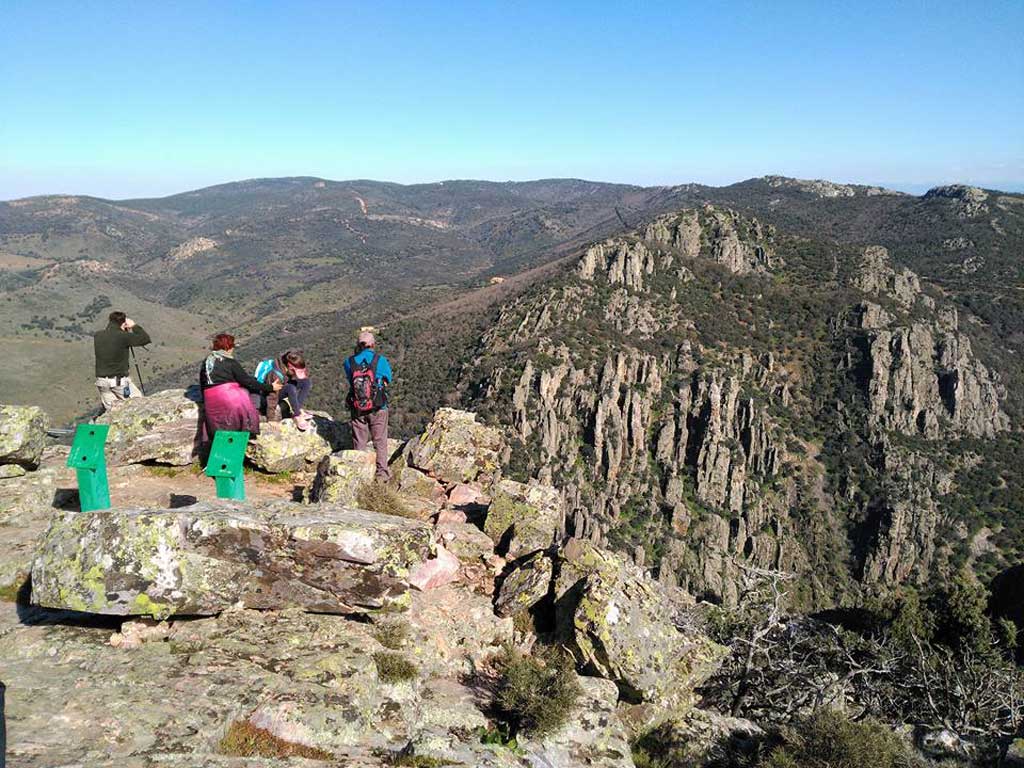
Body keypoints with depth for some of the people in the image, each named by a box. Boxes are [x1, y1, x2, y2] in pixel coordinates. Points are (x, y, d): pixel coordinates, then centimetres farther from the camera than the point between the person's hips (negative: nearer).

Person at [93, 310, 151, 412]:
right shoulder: (123, 336, -15)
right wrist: (134, 326, 2)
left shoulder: (97, 336, 2)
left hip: (102, 382, 6)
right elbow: (146, 339, -8)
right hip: (119, 381, -5)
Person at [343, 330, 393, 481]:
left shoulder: (350, 362, -4)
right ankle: (382, 472, 15)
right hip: (378, 408, -1)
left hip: (357, 408, 2)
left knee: (359, 443, 13)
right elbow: (387, 382, 2)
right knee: (380, 441, 11)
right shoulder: (381, 360, -8)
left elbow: (350, 380, 8)